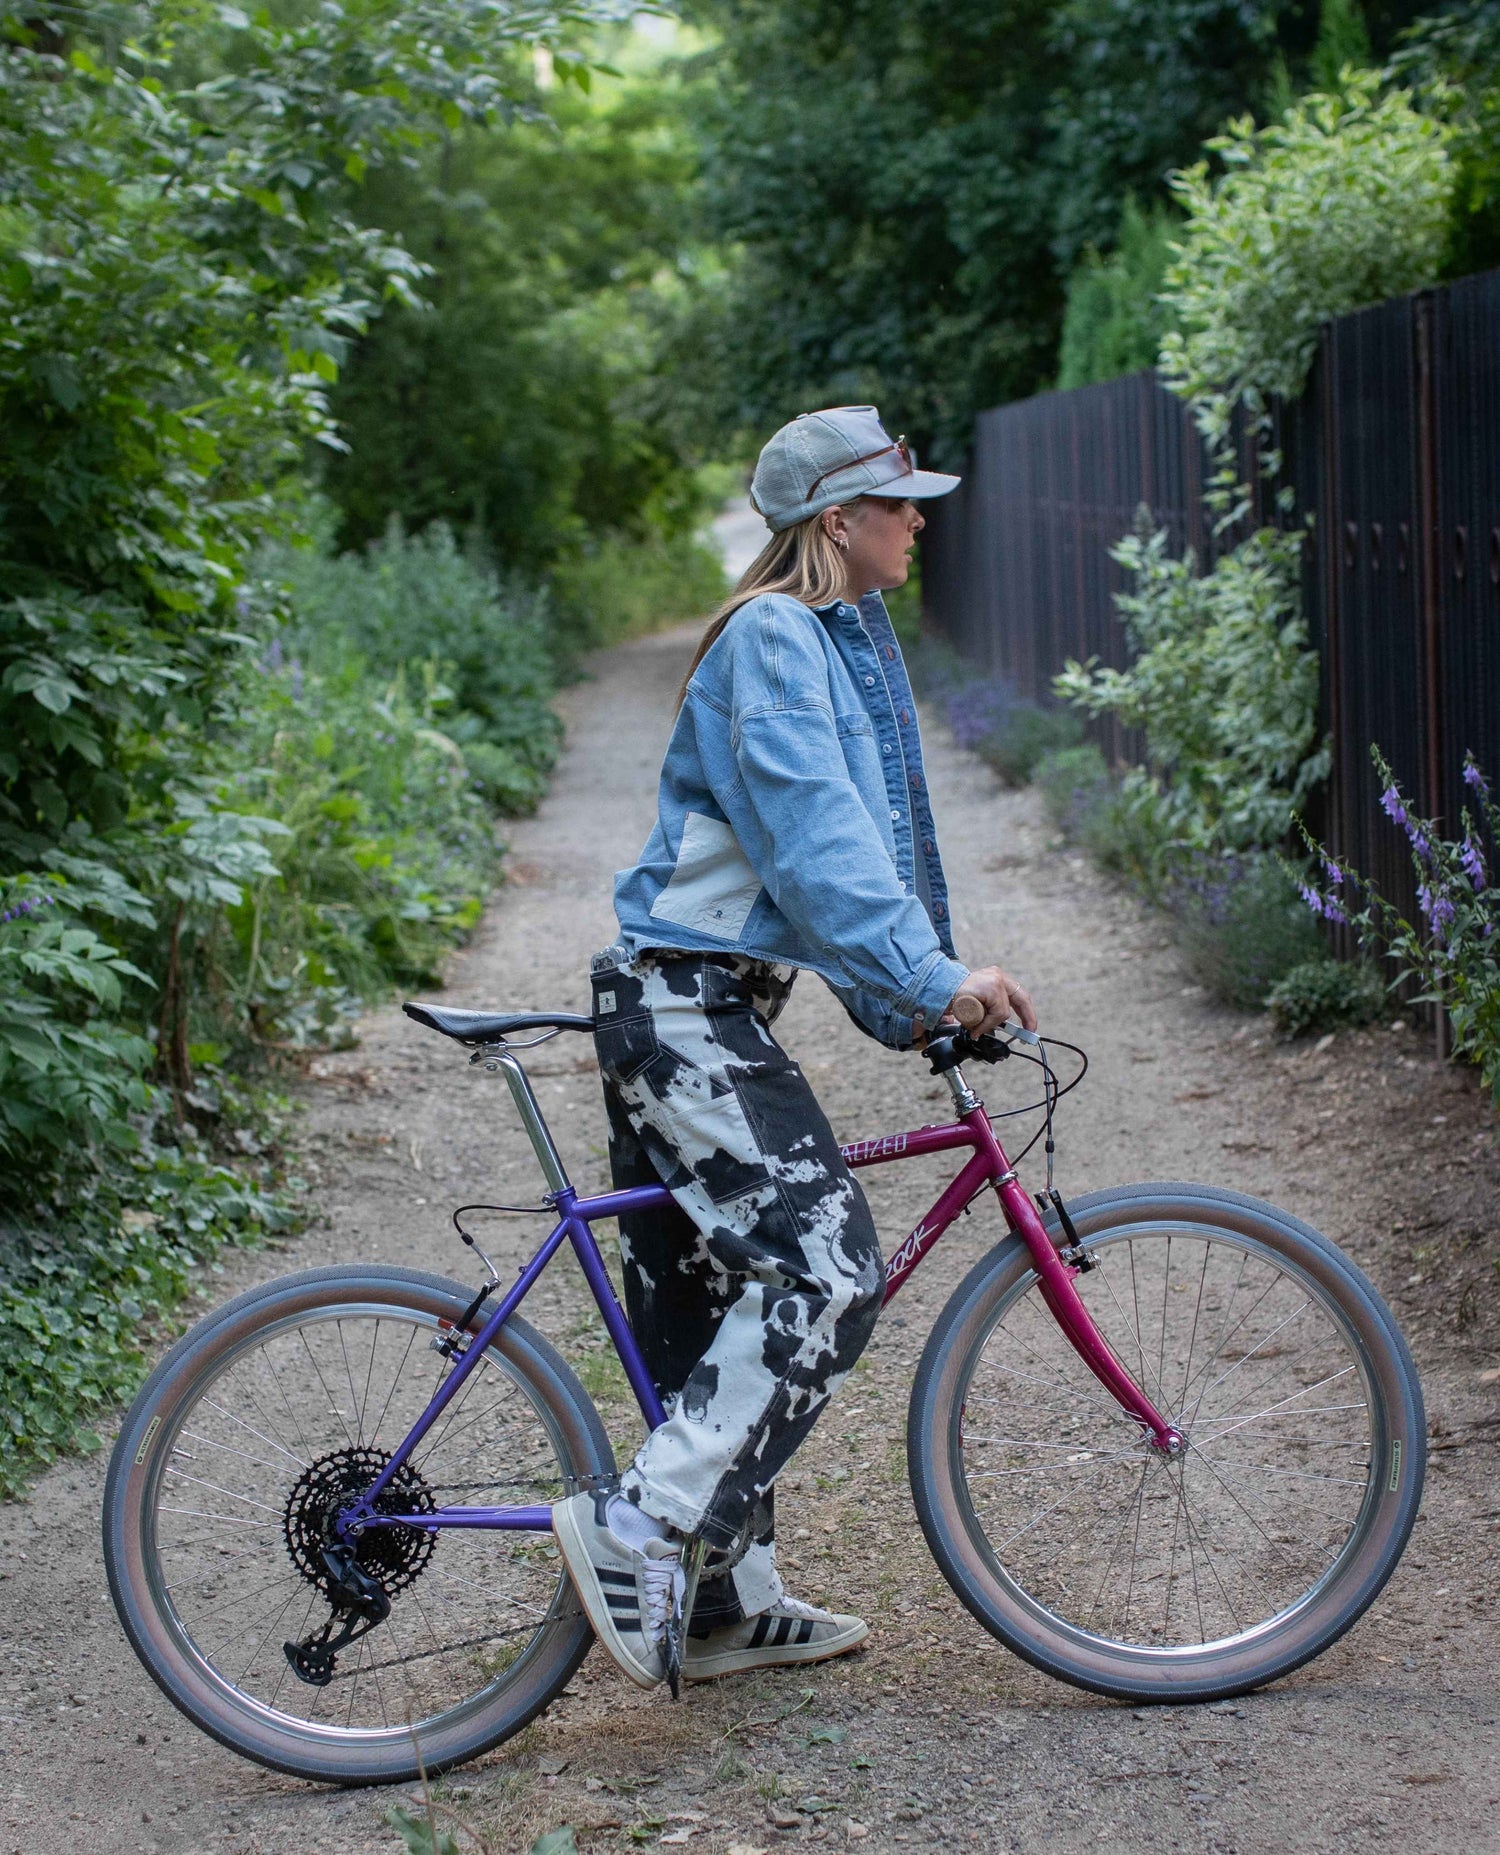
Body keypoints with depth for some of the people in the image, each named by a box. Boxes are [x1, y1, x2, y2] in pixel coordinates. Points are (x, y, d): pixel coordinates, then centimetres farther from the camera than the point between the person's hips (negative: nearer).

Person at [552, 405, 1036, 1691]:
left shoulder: (846, 639, 18)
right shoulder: (770, 640, -13)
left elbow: (850, 839, 20)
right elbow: (812, 832, -23)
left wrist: (900, 997, 13)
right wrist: (931, 976, -27)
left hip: (700, 1007, 10)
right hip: (684, 1007, -10)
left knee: (716, 1302, 12)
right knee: (826, 1273, -16)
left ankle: (726, 1599, 20)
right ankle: (636, 1529, -13)